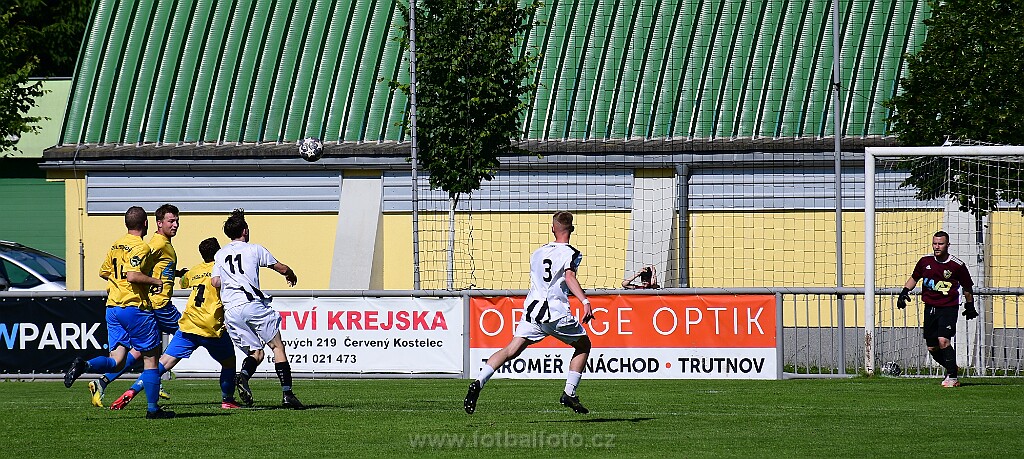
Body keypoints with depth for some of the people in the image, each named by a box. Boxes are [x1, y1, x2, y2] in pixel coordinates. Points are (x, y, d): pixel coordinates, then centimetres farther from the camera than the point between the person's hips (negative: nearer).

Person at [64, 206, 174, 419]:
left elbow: (104, 272, 22)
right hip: (136, 307, -7)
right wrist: (155, 281, -10)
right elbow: (132, 275, -25)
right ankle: (153, 408, 8)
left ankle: (84, 365, -23)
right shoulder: (141, 247, -12)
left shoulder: (116, 246, 13)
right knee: (150, 358, 6)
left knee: (116, 361, 4)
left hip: (113, 306, 7)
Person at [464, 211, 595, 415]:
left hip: (532, 309, 4)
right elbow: (569, 278, -19)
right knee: (583, 345, 18)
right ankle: (569, 393, 7)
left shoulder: (537, 253, 18)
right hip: (557, 312, -4)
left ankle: (478, 382, -20)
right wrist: (585, 301, -30)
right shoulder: (570, 253, -1)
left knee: (511, 350, 1)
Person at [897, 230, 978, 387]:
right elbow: (914, 278, 19)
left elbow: (967, 287, 6)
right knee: (931, 348, 7)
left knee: (943, 340, -21)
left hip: (949, 308, -5)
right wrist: (905, 292, 5)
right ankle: (951, 368, 31)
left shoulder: (957, 265, -7)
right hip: (930, 308, 5)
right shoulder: (925, 261, 2)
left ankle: (952, 377, -11)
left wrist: (969, 306, 13)